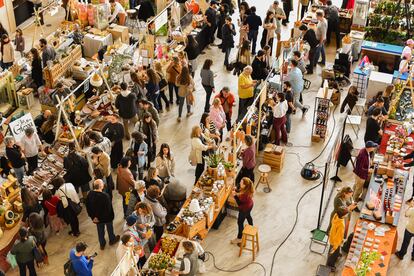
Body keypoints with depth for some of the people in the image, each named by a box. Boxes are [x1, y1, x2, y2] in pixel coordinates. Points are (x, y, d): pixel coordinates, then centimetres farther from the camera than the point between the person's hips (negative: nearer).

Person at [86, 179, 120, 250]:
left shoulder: (90, 194, -19)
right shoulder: (105, 196, -36)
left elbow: (88, 207, -6)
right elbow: (109, 208, -26)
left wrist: (92, 216, 6)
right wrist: (111, 216, -8)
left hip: (97, 217, 4)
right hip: (106, 217, -4)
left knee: (100, 230, 24)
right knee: (109, 228, 25)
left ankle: (102, 244, 41)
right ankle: (112, 240, 50)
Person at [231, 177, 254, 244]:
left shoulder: (245, 195, -42)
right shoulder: (248, 189, -16)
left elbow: (239, 203, -32)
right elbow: (240, 192, 2)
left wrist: (235, 195, -35)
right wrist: (236, 191, -16)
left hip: (244, 208, -9)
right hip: (249, 205, 9)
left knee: (240, 222, 11)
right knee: (248, 216, 35)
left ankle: (239, 238, 28)